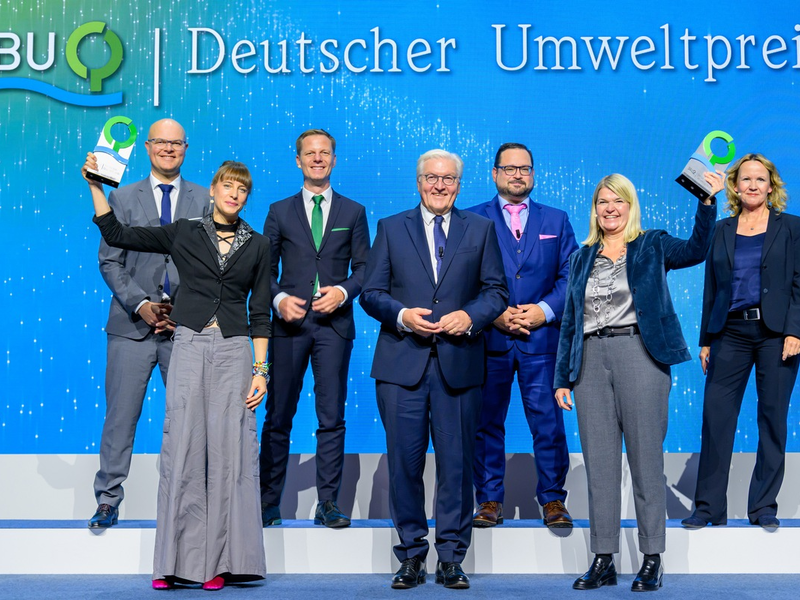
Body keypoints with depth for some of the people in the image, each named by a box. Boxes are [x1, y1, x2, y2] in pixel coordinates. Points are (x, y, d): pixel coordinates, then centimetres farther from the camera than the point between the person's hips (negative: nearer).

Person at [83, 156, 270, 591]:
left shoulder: (257, 245, 10)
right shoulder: (183, 234, 9)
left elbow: (260, 312, 9)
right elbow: (116, 235, 9)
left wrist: (260, 369, 2)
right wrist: (96, 185, 1)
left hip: (234, 350, 0)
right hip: (190, 345, 0)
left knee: (229, 450, -4)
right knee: (182, 447, -3)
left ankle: (220, 561, 4)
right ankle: (179, 560, 5)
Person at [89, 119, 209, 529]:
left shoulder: (205, 200, 10)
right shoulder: (123, 198, 9)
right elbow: (110, 262, 4)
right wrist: (141, 305, -8)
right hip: (132, 325, 0)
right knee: (121, 415, 1)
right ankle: (108, 499, 12)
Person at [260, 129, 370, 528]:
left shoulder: (353, 213, 11)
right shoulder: (280, 211, 10)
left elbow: (363, 268, 8)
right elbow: (266, 268, 8)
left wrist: (343, 291, -10)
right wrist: (279, 299, -10)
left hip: (334, 323, 0)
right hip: (289, 323, 0)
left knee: (332, 417, 1)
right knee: (278, 416, 3)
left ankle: (328, 504, 9)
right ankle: (269, 503, 12)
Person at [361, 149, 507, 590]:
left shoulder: (480, 229, 12)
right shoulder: (391, 228, 11)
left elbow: (496, 290, 9)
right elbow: (371, 293, 7)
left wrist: (470, 316, -10)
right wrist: (401, 315, -11)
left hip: (459, 363, 0)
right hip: (402, 364, 0)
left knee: (457, 463, 2)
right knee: (404, 462, 2)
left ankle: (451, 558, 13)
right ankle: (411, 556, 13)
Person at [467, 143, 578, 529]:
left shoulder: (556, 220, 13)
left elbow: (571, 276, 8)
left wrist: (545, 310, -8)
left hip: (542, 338, 1)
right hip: (488, 338, 0)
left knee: (548, 421, -2)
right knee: (486, 422, 4)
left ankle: (552, 499, 10)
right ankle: (489, 500, 14)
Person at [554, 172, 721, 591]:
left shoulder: (652, 246, 8)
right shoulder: (582, 257, 17)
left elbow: (695, 250, -9)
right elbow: (570, 320, 15)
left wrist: (707, 202, -22)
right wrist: (562, 377, 9)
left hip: (639, 355, -3)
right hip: (591, 359, 4)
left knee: (646, 458, -2)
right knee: (599, 462, 4)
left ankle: (652, 560, 6)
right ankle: (603, 560, 10)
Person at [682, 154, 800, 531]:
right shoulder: (721, 231, 11)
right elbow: (711, 288, 11)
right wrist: (706, 340, 7)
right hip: (730, 333, 2)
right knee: (715, 417, -2)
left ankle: (764, 507, 12)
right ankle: (709, 507, 5)